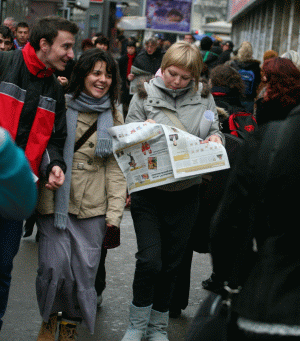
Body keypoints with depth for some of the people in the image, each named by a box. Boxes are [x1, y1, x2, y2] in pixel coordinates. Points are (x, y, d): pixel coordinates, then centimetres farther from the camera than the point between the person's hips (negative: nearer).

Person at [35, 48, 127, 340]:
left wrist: (115, 210, 0)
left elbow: (116, 167, 7)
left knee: (84, 270, 0)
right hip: (55, 201, -1)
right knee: (54, 266, -8)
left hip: (93, 207, 2)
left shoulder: (113, 117, 11)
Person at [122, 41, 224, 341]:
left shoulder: (204, 96, 3)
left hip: (186, 192, 2)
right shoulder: (145, 94, -2)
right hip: (149, 190, -2)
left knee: (172, 262, 12)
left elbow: (214, 130, 11)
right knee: (150, 260, -10)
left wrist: (215, 138, -12)